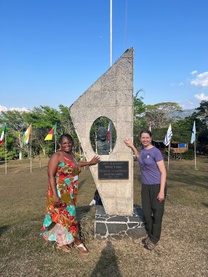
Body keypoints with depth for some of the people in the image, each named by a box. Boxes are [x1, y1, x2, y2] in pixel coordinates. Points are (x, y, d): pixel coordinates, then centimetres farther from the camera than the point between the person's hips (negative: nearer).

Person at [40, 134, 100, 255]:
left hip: (70, 192, 8)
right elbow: (51, 176, -20)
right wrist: (55, 195, -26)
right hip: (60, 192, -8)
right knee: (68, 215, 1)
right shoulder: (57, 156, -17)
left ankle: (60, 242, 31)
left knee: (62, 216, 16)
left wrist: (90, 162, 37)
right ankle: (78, 242, 16)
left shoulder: (71, 154, 7)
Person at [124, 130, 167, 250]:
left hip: (157, 186, -6)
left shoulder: (156, 152, -15)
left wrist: (162, 191, -18)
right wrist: (132, 146, 20)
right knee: (146, 213, 13)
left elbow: (163, 172, -15)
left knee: (157, 214, 7)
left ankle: (154, 239, 23)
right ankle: (150, 235, 33)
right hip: (145, 186, 6)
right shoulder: (143, 149, 4)